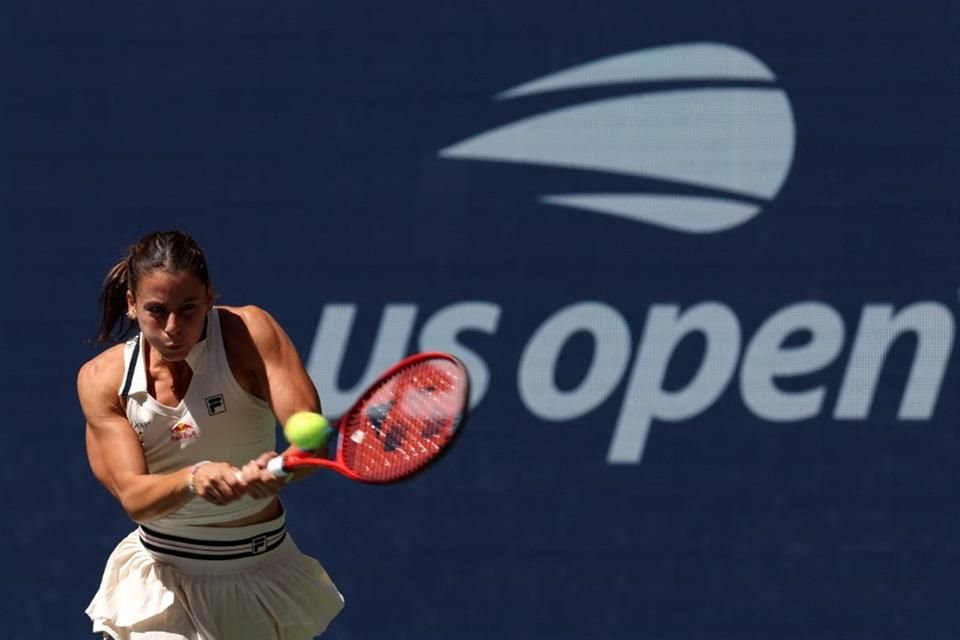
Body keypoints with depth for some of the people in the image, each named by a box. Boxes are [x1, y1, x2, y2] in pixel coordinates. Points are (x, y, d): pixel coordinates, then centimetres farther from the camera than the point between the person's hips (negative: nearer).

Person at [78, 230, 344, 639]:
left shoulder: (247, 333, -16)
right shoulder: (102, 379, -11)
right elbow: (133, 497, -20)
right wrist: (194, 479, -42)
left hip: (262, 574, 0)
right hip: (160, 583, 0)